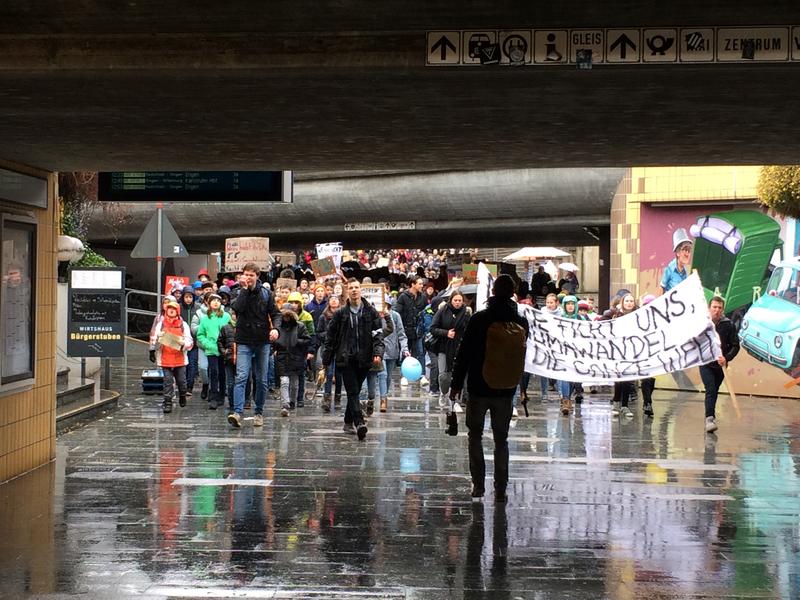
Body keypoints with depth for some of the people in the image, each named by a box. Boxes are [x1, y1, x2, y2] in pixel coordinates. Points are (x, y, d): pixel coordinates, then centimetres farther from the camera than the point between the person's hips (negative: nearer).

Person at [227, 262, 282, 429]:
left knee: (262, 380, 8)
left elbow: (275, 313, 5)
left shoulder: (266, 294, 4)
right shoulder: (240, 293, 0)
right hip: (244, 342, -2)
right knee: (241, 377, -15)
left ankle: (259, 412, 20)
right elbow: (237, 308, -19)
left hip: (262, 342, 2)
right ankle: (237, 412, -22)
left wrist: (275, 328, -14)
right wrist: (245, 289, -17)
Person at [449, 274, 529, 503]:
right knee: (501, 439, 10)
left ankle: (478, 485, 6)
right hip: (505, 390, 2)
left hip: (479, 388, -2)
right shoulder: (520, 322, -2)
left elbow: (464, 353, -8)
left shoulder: (479, 319, -11)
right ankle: (500, 489, 8)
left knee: (475, 435, 12)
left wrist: (456, 384, -1)